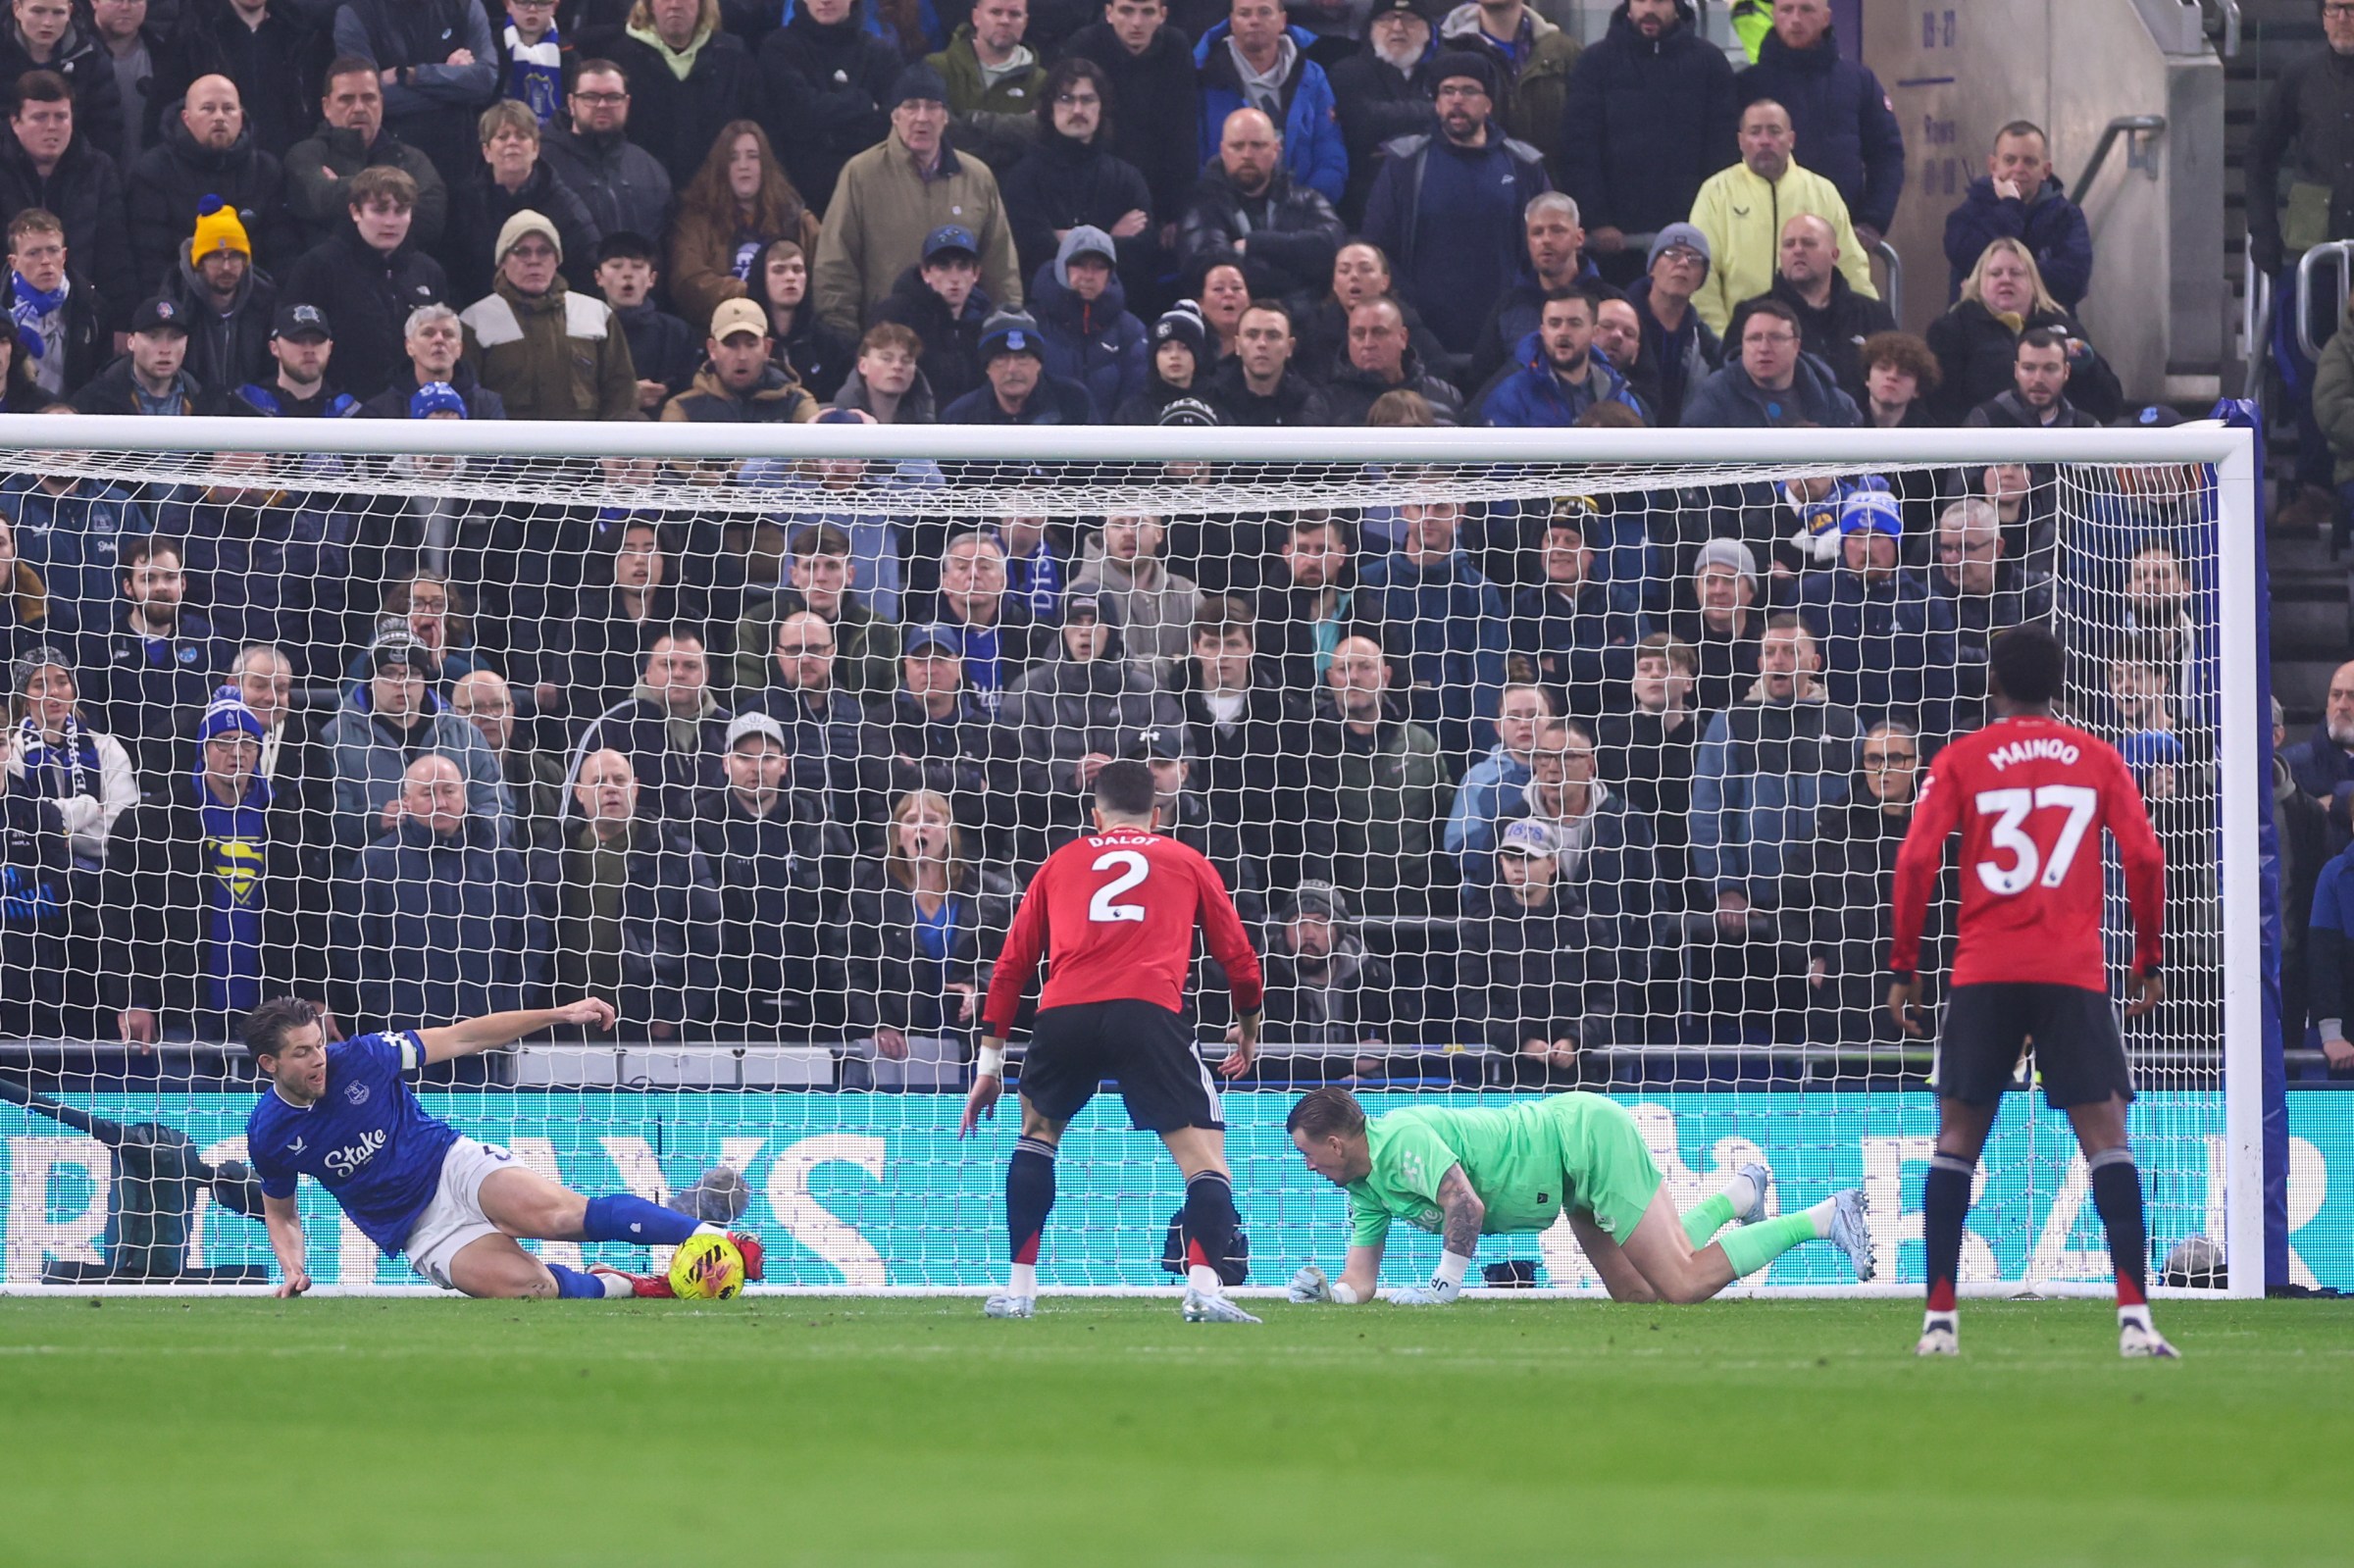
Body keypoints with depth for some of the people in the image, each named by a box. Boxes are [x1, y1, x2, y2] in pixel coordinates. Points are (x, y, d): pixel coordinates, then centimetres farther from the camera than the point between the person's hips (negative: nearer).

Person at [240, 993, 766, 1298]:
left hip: (456, 1167, 0)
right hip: (421, 1232, 0)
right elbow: (280, 1211, 16)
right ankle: (630, 1288, -8)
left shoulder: (359, 1059, -8)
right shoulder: (268, 1136, -3)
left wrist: (560, 1014, -7)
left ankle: (716, 1238, -33)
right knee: (523, 1283, -31)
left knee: (558, 1214, -32)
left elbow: (463, 1037, -3)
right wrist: (293, 1267, -4)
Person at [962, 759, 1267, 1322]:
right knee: (1205, 1155, 3)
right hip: (1148, 1015, -2)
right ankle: (1205, 1287, -21)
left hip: (1064, 1012, 2)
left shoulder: (1061, 863, 28)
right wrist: (1249, 1028, 45)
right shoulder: (1187, 863, 25)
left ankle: (1019, 1289, 22)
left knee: (1038, 1129, 28)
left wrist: (989, 1062, 31)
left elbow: (1011, 964, 26)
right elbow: (1239, 957, 26)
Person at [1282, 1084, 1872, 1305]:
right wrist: (1321, 1289, -11)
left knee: (1682, 1283, -15)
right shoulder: (1365, 1187, 7)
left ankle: (1824, 1218, -5)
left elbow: (1466, 1203, -36)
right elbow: (1361, 1282, 10)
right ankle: (1740, 1193, 22)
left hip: (1590, 1135, -9)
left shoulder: (1401, 1138, -22)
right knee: (1638, 1293, 7)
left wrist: (1444, 1284, -28)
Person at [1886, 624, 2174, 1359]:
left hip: (1983, 973, 0)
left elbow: (1916, 860, -3)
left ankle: (1940, 1318, 4)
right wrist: (2150, 961, 11)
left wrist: (1904, 967, 3)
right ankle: (2134, 1315, -16)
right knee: (2106, 1135, -3)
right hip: (2075, 974, 0)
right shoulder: (2098, 760, 8)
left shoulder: (1960, 761, 6)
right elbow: (2144, 858, 1)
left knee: (1957, 1138, 9)